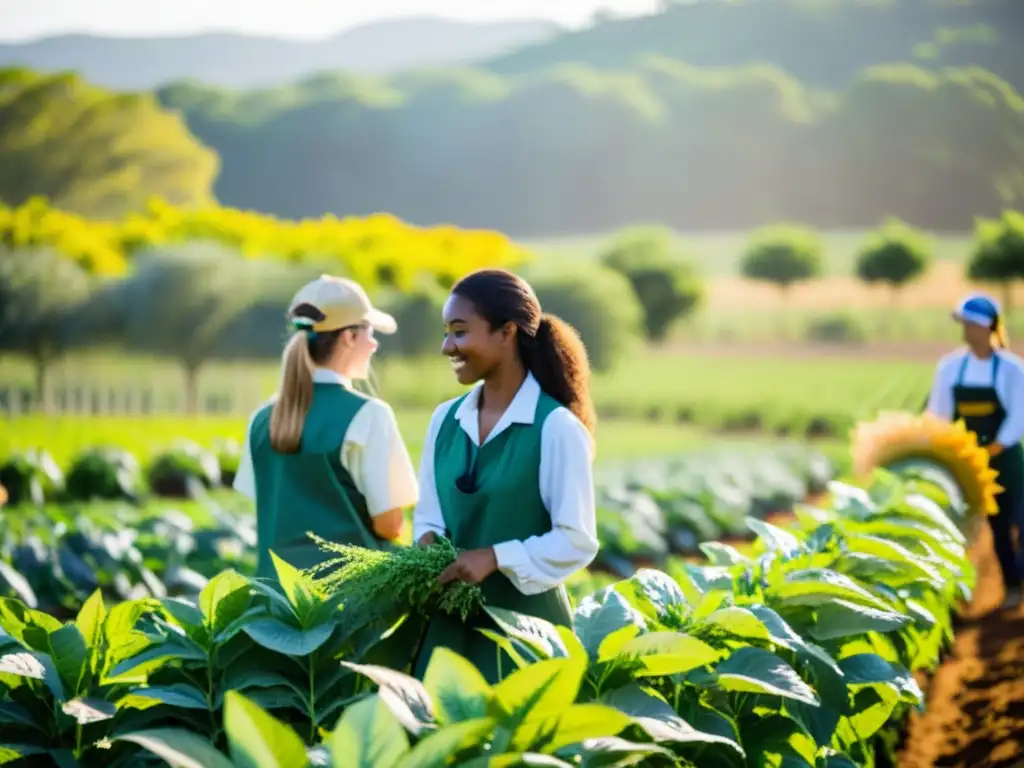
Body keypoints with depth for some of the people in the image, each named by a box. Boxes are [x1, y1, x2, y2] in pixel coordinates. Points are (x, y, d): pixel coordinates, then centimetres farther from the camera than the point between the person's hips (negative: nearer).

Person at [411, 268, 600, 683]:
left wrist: (495, 558, -20)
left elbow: (577, 540, -12)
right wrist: (428, 545, -6)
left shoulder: (555, 427, -11)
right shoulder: (445, 419, 7)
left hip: (526, 624, -5)